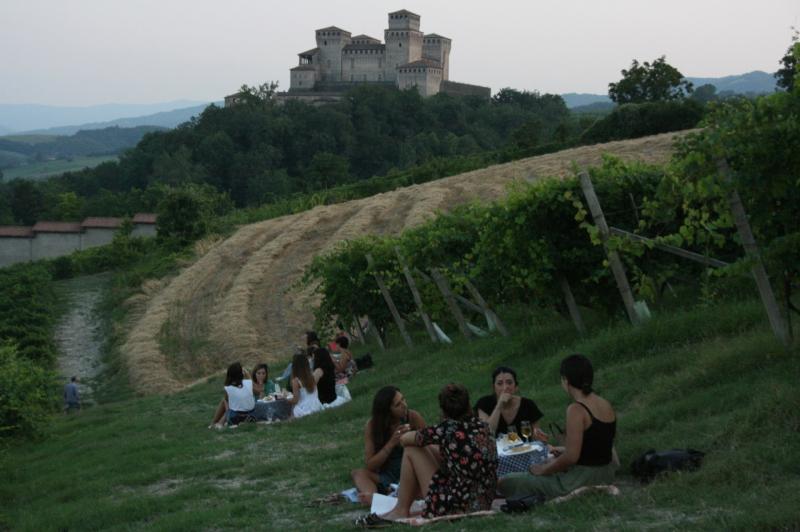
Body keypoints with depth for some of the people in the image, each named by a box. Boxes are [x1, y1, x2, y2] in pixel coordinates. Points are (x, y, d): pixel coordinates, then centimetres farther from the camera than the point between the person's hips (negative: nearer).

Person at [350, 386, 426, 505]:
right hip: (388, 476, 1)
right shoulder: (372, 426, -6)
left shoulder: (413, 417, -7)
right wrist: (392, 443, -21)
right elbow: (369, 466, -10)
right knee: (357, 473, -22)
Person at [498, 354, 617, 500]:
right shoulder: (607, 406, 4)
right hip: (605, 477, 9)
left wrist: (542, 469, -9)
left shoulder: (576, 410, -20)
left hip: (581, 481, -9)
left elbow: (571, 457, -24)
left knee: (506, 483, -2)